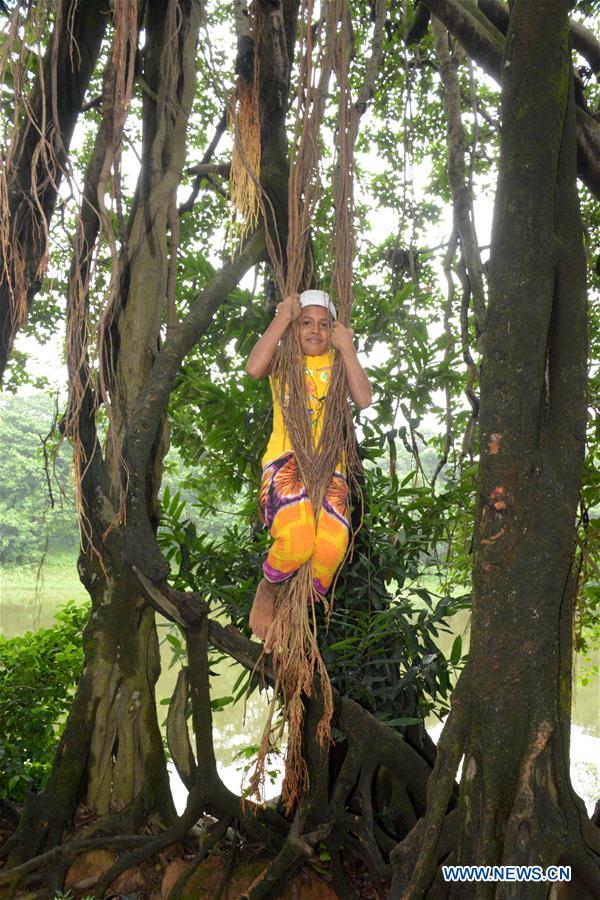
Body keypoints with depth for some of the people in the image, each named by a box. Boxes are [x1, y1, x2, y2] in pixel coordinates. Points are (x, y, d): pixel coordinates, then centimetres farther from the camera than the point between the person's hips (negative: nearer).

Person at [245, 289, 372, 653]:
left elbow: (364, 399, -1)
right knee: (298, 538, -34)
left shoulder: (338, 361, 19)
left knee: (333, 544, -29)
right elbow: (254, 368, -12)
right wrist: (282, 319, -4)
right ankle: (266, 591, 2)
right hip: (286, 460, -2)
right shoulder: (283, 357, 14)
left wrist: (347, 347, 0)